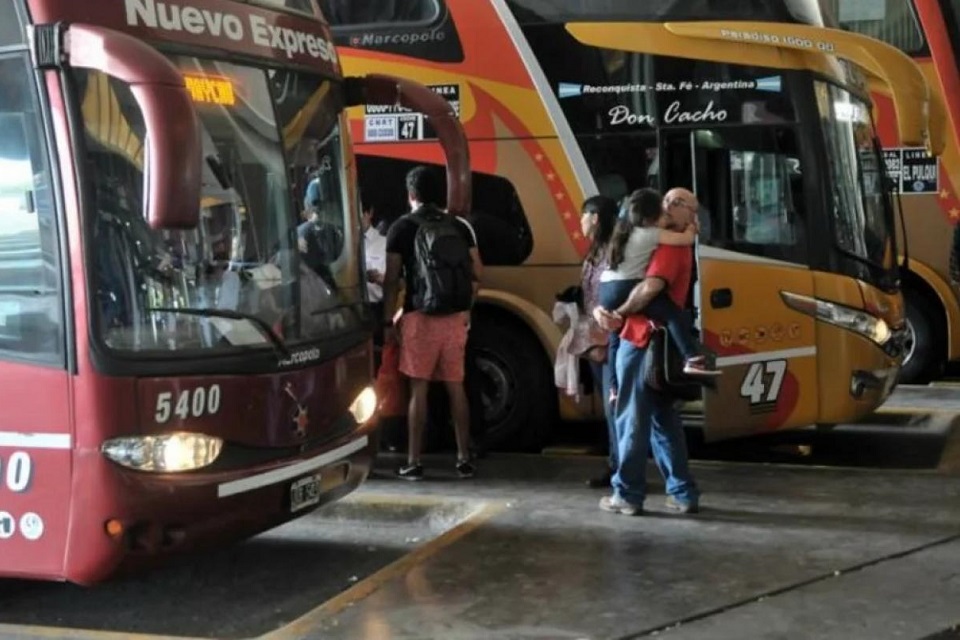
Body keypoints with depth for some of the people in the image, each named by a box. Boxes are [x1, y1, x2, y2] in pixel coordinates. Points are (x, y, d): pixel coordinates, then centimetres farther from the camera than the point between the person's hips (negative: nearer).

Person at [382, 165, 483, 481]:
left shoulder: (402, 227, -2)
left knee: (419, 388, 0)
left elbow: (392, 279, -5)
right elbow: (476, 273, 10)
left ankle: (414, 462, 2)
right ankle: (464, 458, 13)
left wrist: (388, 321, 1)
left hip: (420, 316, -4)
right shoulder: (459, 226, 9)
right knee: (455, 386, 10)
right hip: (456, 316, 4)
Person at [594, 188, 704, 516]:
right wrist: (603, 309, -1)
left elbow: (650, 287, -30)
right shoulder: (675, 246, 21)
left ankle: (628, 494, 3)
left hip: (641, 342, -10)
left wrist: (619, 314, -15)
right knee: (663, 419, 13)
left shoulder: (671, 246, -12)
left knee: (632, 418, -2)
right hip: (660, 344, 10)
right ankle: (683, 492, 15)